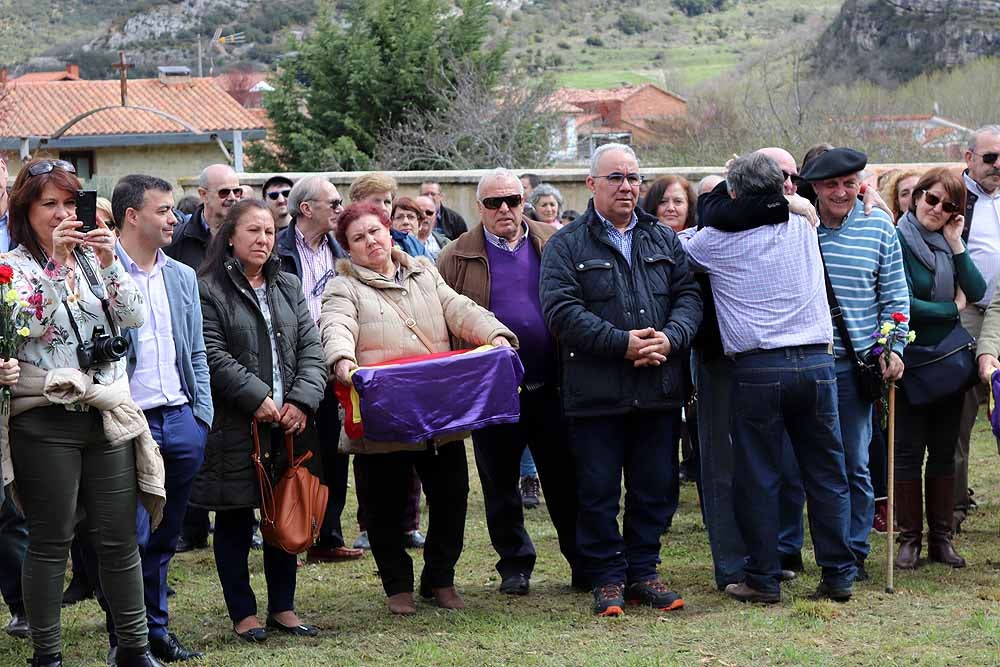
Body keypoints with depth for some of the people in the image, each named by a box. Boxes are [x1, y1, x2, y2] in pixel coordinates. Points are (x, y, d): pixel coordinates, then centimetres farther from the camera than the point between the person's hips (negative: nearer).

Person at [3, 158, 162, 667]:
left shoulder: (92, 258, 12)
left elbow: (133, 318, 1)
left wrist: (109, 263, -11)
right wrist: (55, 263, -21)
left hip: (107, 415, 4)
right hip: (46, 420, -4)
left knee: (119, 538, 7)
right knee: (50, 543, 2)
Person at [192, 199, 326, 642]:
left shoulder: (288, 287, 14)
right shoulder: (209, 289, -5)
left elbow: (311, 349, 7)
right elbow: (213, 356, -13)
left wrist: (302, 400, -8)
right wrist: (258, 398, -17)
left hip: (290, 423, 5)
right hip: (235, 427, -5)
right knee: (235, 519, 3)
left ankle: (282, 606, 21)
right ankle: (242, 613, 12)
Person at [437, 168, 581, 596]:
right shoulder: (458, 257, 3)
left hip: (551, 387, 1)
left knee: (566, 480, 4)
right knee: (500, 484, 7)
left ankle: (584, 564, 12)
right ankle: (514, 566, 19)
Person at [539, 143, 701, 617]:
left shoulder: (664, 240, 14)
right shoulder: (567, 245, 0)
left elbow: (688, 296, 8)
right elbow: (561, 310, -11)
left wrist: (670, 337, -12)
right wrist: (622, 343, -18)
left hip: (658, 392, 4)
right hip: (595, 394, -4)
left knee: (653, 489, 9)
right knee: (598, 492, 1)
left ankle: (643, 572, 20)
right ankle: (607, 579, 11)